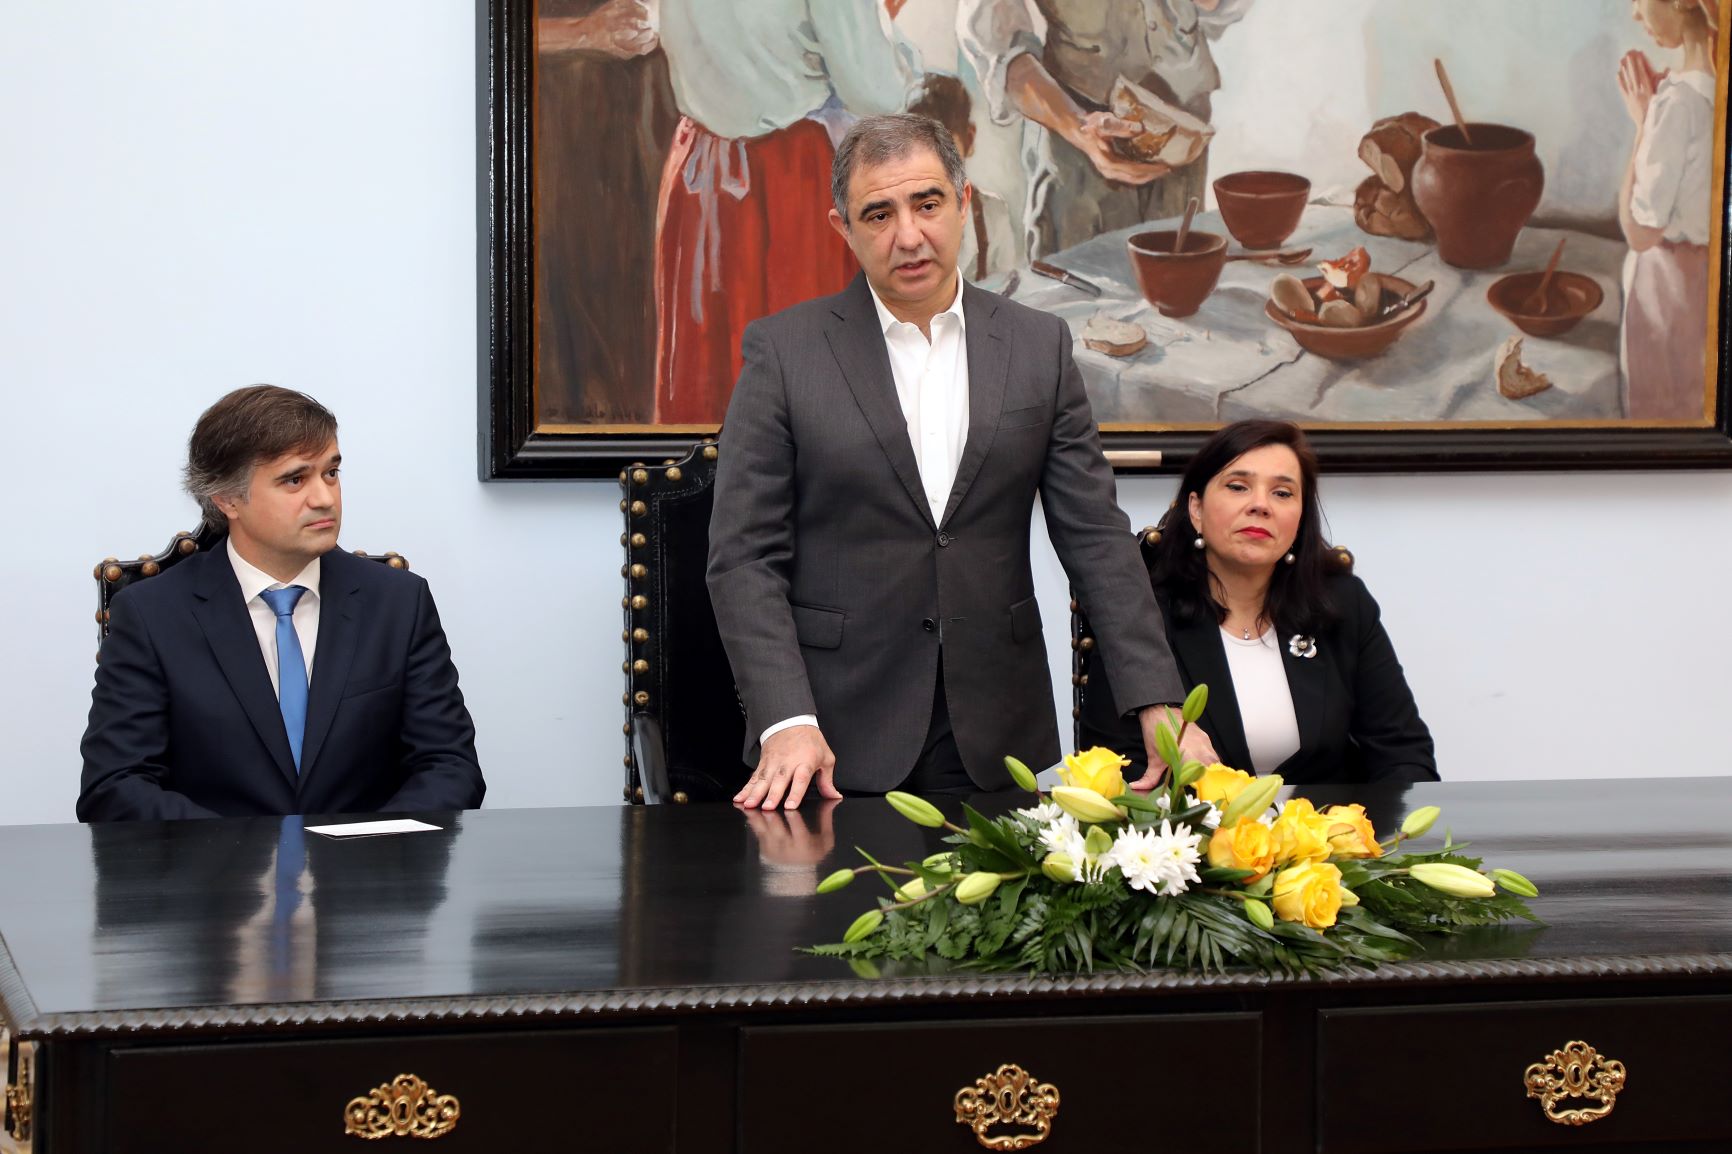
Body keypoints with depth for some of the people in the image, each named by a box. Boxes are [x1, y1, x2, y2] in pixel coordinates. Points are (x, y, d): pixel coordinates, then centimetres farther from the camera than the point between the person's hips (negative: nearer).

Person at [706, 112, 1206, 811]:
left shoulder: (1038, 347, 6)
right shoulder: (783, 351, -1)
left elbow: (1094, 536, 4)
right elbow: (744, 555, -5)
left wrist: (1159, 704, -6)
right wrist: (787, 722, -17)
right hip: (839, 741, -2)